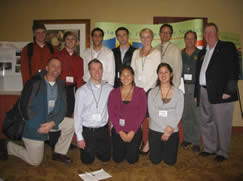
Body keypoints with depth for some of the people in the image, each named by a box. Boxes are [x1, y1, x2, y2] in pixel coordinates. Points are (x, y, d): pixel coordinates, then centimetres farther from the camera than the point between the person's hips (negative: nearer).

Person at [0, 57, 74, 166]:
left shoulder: (60, 85, -1)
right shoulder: (35, 82, -16)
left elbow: (62, 109, -2)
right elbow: (25, 106, -15)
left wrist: (52, 123, -19)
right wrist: (38, 125, -16)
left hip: (51, 121, 5)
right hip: (34, 125, -5)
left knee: (71, 124, -13)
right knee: (35, 161, 2)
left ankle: (59, 153, 5)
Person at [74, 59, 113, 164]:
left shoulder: (109, 89, -4)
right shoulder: (81, 91, -10)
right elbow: (77, 115, -7)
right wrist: (79, 137, -6)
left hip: (103, 130, 2)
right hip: (87, 131, -2)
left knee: (105, 158, 8)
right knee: (88, 160, 6)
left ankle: (96, 149, 38)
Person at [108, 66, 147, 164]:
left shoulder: (140, 92, -4)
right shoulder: (114, 93, 0)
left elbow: (142, 113, -6)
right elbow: (111, 113, -3)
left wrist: (132, 132, -11)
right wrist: (121, 132, -10)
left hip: (134, 131, -1)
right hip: (117, 131, 1)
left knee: (132, 159, 4)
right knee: (117, 159, 8)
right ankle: (123, 148, 39)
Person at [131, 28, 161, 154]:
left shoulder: (156, 53, 3)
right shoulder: (136, 52, 16)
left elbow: (156, 73, -4)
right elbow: (132, 70, 12)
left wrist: (145, 88, -10)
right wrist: (134, 87, -1)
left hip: (149, 88, -3)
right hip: (137, 88, 4)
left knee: (147, 115, -5)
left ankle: (147, 142, 6)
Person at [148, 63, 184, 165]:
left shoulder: (178, 93, 0)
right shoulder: (152, 93, 0)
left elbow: (178, 114, -4)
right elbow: (152, 113, -7)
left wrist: (170, 128, -16)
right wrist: (165, 128, -16)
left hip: (172, 131, 0)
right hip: (155, 130, 0)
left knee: (170, 161, 3)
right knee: (155, 160, 3)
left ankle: (165, 147, 34)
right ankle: (160, 148, 34)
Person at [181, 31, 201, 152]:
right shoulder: (180, 54, 11)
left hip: (196, 87, -3)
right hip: (183, 87, 3)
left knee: (197, 115, -1)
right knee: (184, 115, 7)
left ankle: (196, 142, 10)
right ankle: (187, 138, 22)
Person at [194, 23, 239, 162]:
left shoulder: (228, 47, 2)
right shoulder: (203, 52, 20)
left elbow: (234, 70, -7)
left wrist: (229, 91, -15)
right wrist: (197, 93, 13)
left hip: (221, 93, -6)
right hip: (204, 93, 6)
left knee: (222, 124, 2)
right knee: (206, 123, 13)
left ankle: (223, 152, 17)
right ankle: (209, 148, 28)